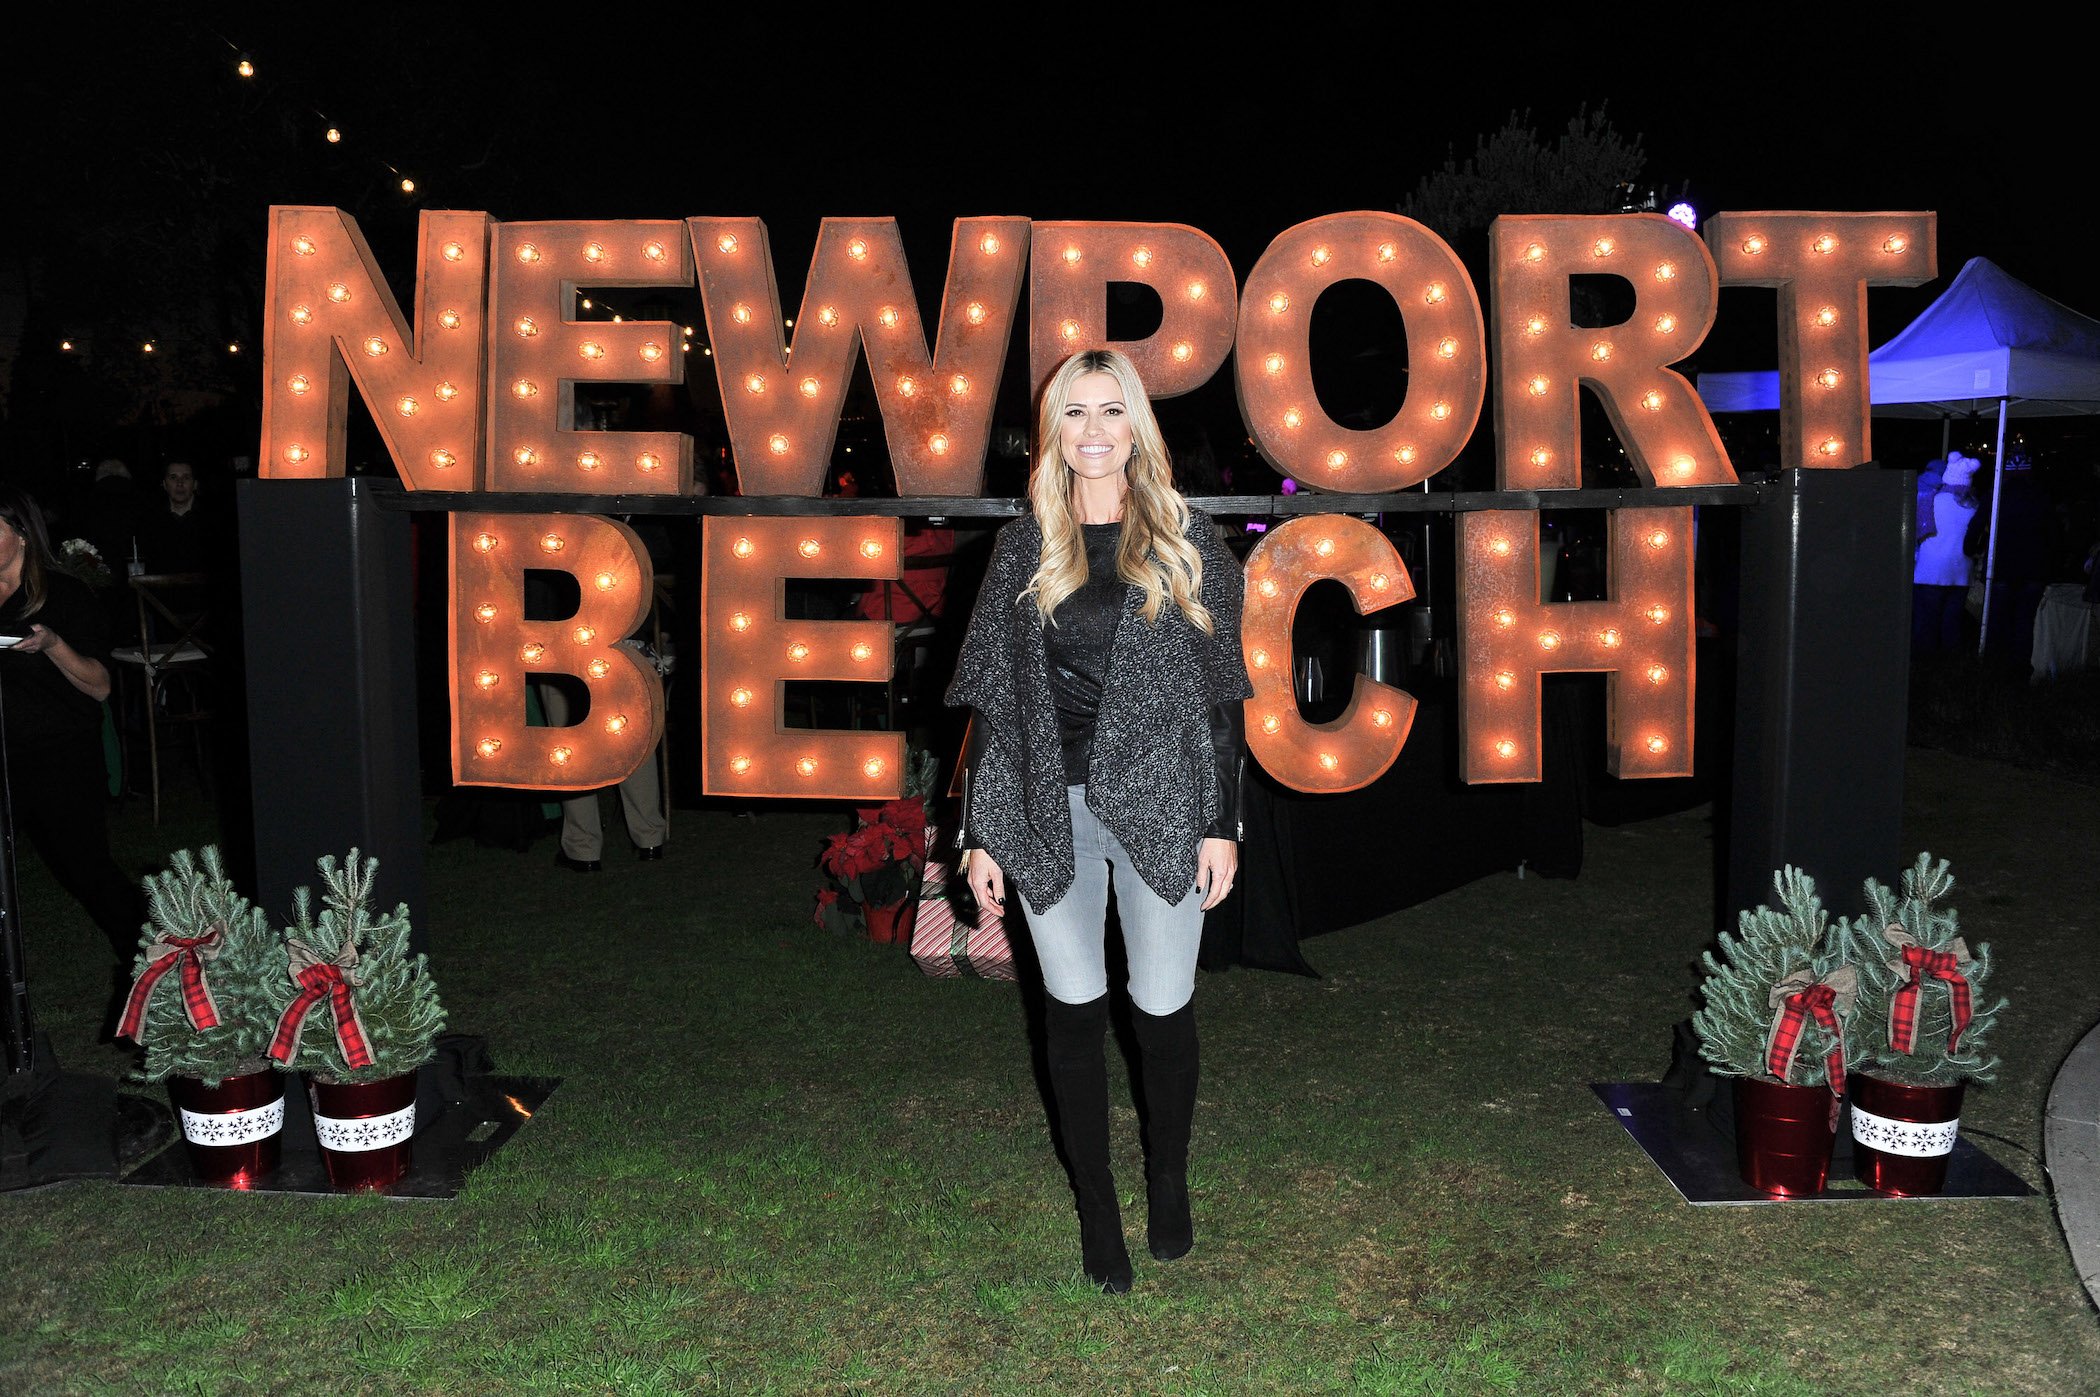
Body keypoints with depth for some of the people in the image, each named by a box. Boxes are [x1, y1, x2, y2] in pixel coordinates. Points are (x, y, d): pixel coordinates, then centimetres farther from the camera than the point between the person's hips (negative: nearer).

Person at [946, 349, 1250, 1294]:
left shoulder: (1185, 542, 3)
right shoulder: (1023, 549, 6)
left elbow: (1220, 689, 3)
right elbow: (993, 699, 6)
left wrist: (1222, 823, -3)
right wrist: (982, 833, 2)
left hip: (1161, 805, -1)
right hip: (1051, 809, 1)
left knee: (1163, 1007, 5)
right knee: (1074, 1008, 8)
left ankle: (1168, 1185, 31)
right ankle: (1096, 1208, 24)